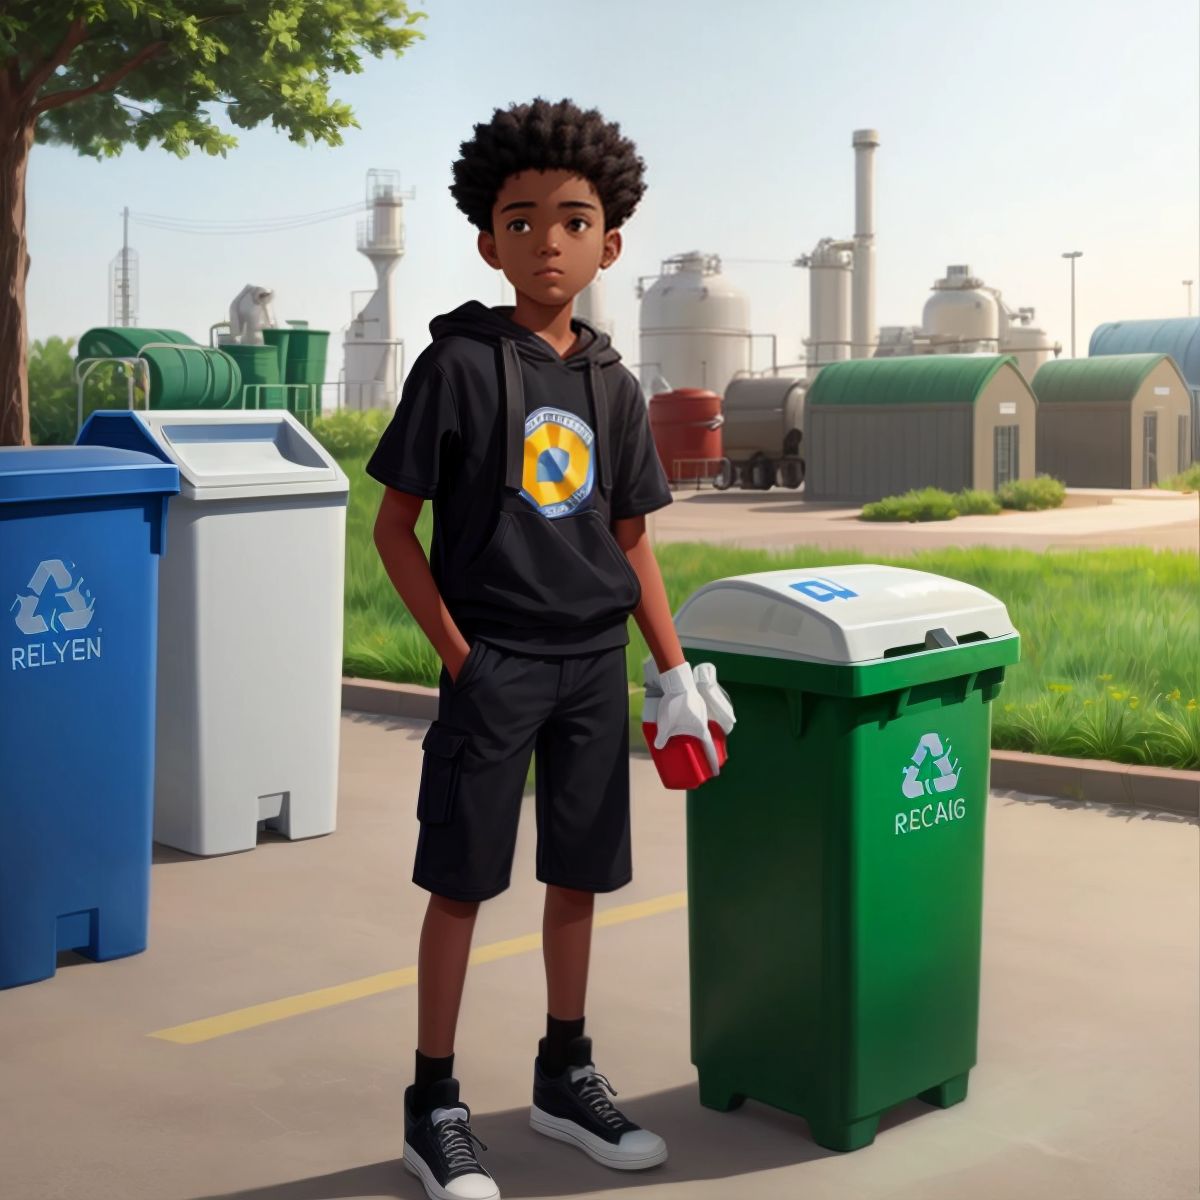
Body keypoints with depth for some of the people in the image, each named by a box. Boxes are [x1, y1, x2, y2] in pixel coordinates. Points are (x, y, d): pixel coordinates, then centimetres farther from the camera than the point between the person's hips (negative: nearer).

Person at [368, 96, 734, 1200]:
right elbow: (394, 524, -6)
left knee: (579, 874, 13)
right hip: (494, 666, -5)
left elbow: (631, 542, 12)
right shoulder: (460, 364, -7)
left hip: (595, 664, 5)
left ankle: (565, 1077, 31)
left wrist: (677, 673, 8)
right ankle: (434, 1108, 15)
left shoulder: (613, 385, 7)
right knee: (462, 883, 2)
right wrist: (459, 654, -11)